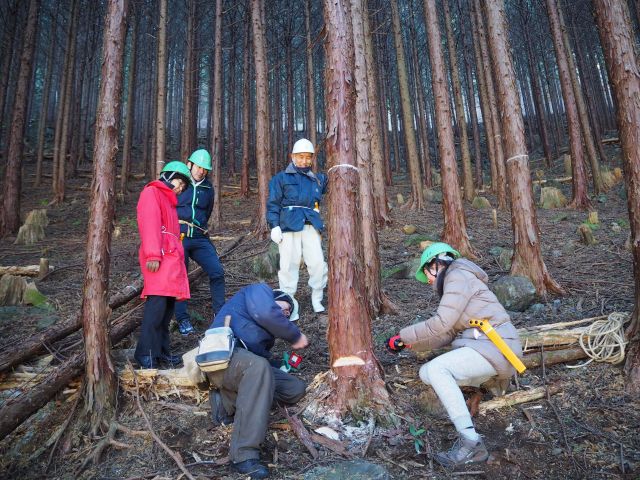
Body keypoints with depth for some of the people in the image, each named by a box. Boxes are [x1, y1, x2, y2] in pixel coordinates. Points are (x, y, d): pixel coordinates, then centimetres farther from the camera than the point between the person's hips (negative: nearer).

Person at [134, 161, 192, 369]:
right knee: (157, 303, -16)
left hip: (171, 257, 10)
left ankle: (161, 349, 9)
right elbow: (149, 223, -13)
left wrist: (178, 255, 17)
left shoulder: (167, 200, 29)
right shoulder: (152, 192, 1)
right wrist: (153, 254, -23)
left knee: (168, 304, 5)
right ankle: (146, 353, -13)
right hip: (158, 257, -9)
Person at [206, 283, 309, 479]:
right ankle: (243, 454, -36)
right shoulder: (260, 290, 10)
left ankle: (228, 401, -3)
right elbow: (266, 313, -13)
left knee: (296, 389, 4)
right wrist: (295, 336, -5)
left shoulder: (266, 331, 33)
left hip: (247, 366, 9)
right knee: (258, 366, -39)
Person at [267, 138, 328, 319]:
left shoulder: (317, 179, 22)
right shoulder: (281, 178, 9)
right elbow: (273, 203, 3)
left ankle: (316, 300, 14)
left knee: (318, 262, -4)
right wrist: (274, 225, -7)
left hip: (311, 225, 3)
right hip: (289, 224, -3)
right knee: (289, 264, -4)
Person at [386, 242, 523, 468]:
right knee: (426, 373, 2)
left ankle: (470, 441, -19)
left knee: (436, 369, -24)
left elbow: (441, 323, -16)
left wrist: (403, 336, -9)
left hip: (495, 345, -10)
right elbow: (446, 335, 15)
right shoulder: (454, 282, 22)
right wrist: (409, 343, 11)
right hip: (485, 345, 10)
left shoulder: (458, 275, -7)